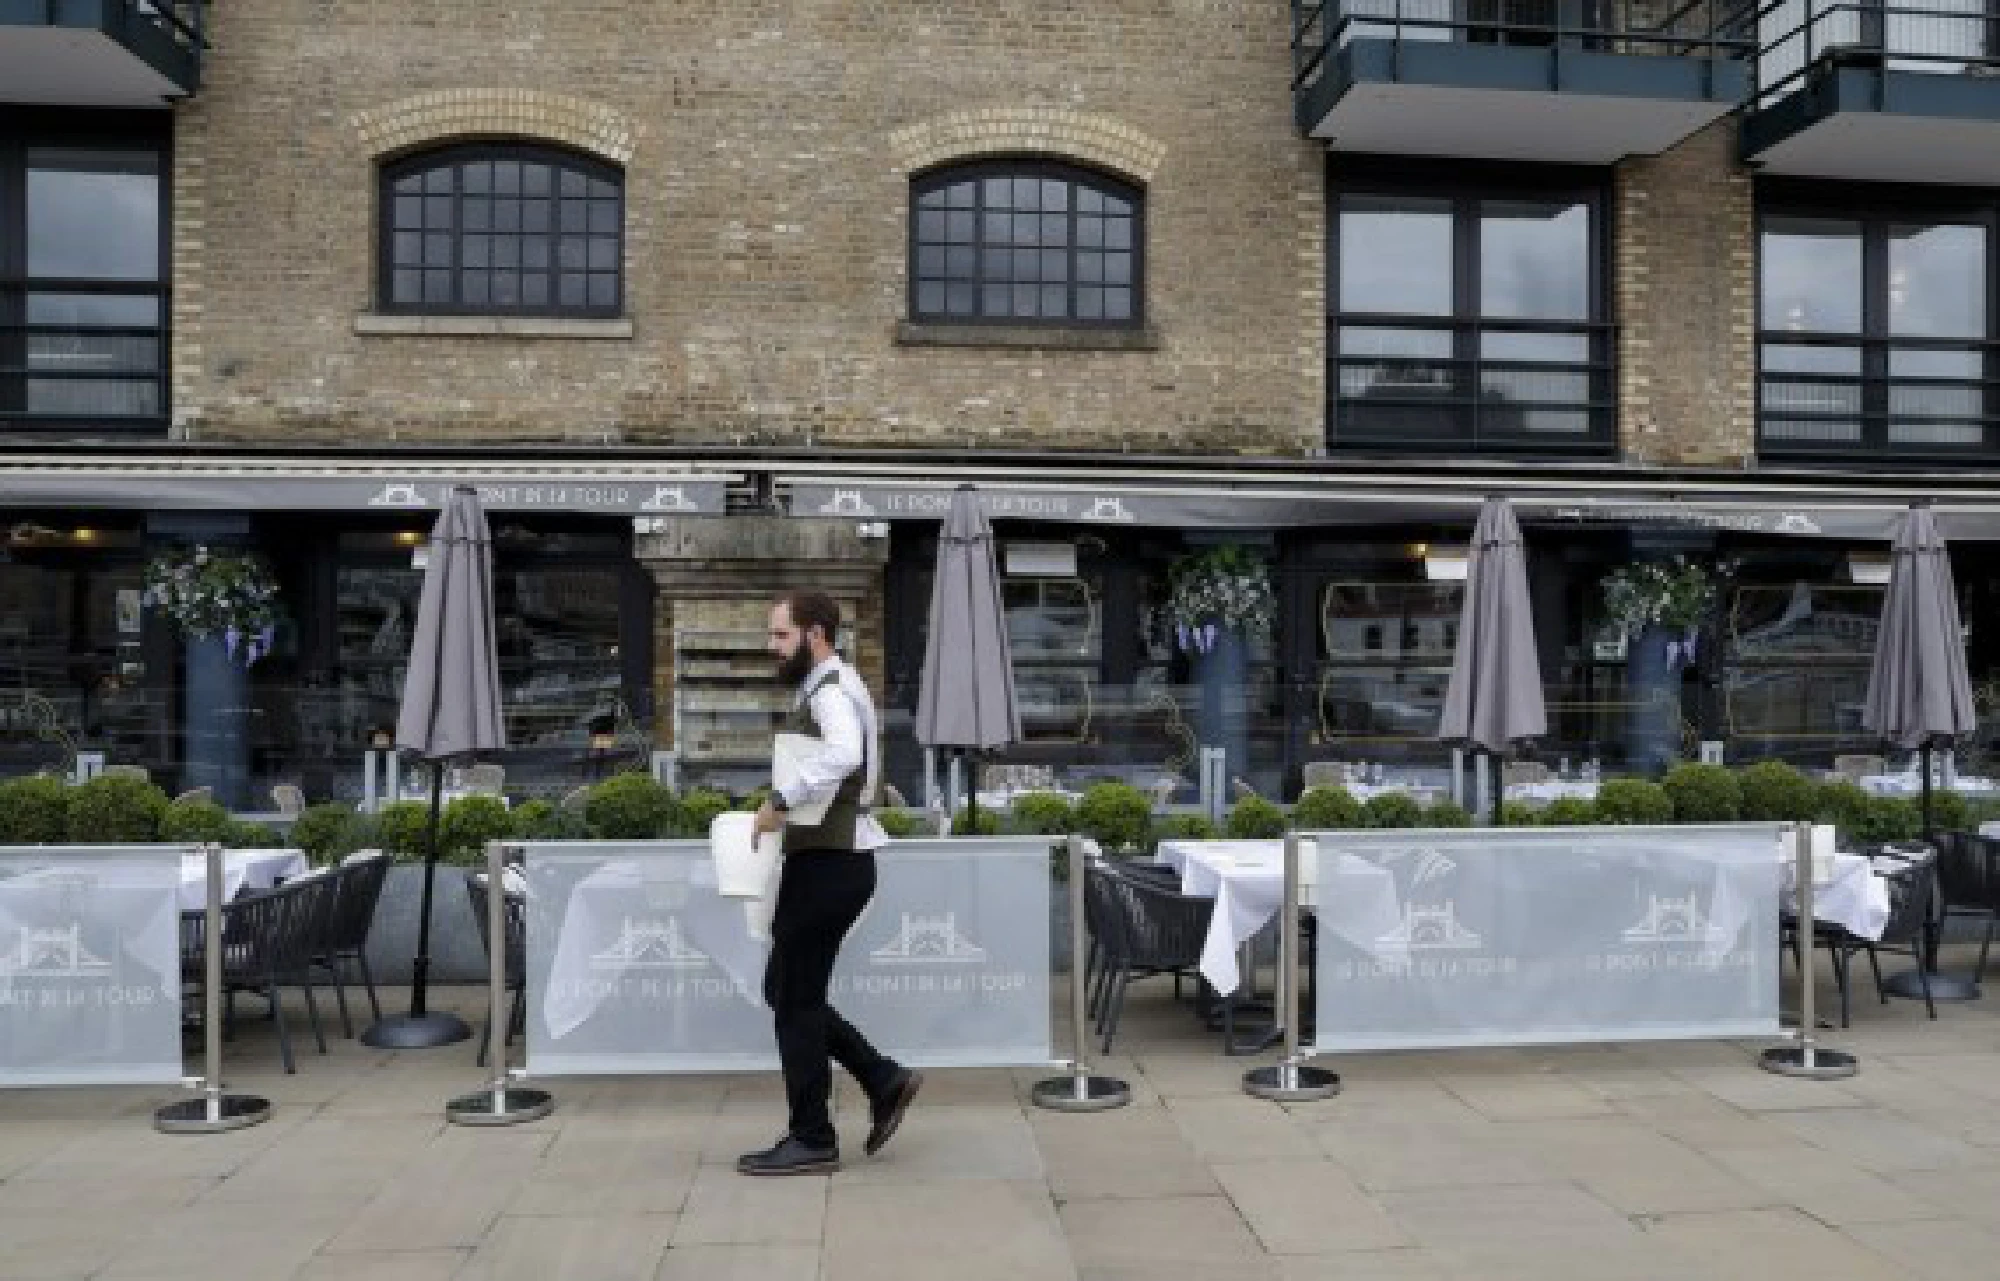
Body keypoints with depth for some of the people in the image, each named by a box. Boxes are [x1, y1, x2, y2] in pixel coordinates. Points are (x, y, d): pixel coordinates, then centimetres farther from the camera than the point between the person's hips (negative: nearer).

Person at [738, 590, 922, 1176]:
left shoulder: (831, 692, -16)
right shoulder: (830, 688, 18)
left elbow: (842, 756, -38)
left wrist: (779, 800, -30)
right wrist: (788, 808, 16)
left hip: (829, 863, -10)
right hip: (829, 858, 10)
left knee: (796, 997, -1)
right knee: (788, 990, 15)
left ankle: (811, 1141, 11)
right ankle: (884, 1080, 18)